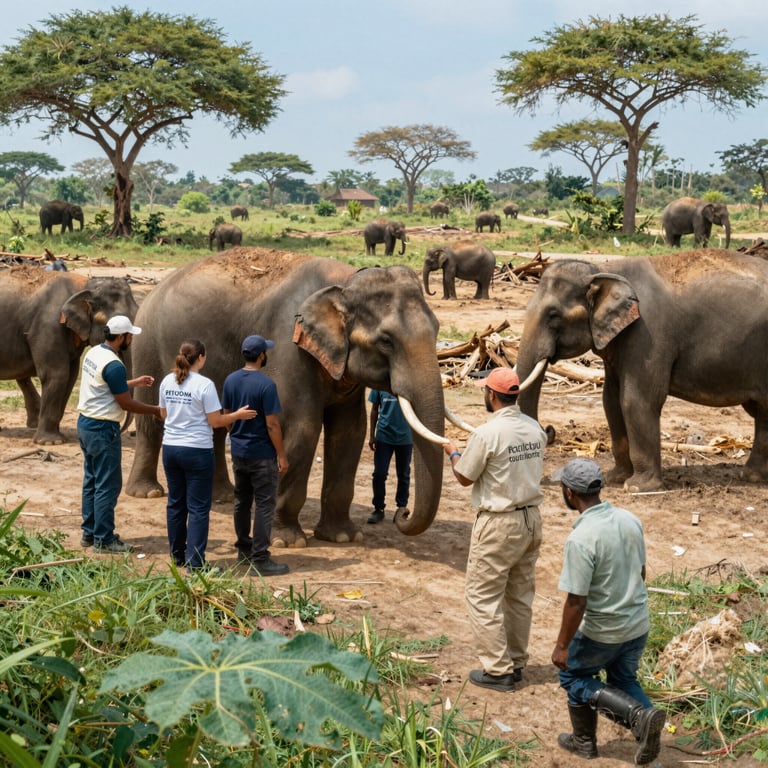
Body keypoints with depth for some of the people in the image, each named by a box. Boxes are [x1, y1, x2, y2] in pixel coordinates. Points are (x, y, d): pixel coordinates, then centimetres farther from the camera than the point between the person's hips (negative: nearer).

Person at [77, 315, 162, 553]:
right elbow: (126, 403, -15)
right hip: (103, 429, -10)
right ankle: (103, 540, 4)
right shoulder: (114, 365, -22)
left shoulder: (93, 353, 7)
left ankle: (89, 533, 24)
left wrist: (136, 382, 24)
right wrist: (156, 410, -3)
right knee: (108, 486, -2)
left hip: (85, 424, 10)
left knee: (92, 480, 17)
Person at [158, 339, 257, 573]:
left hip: (170, 448, 6)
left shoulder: (167, 381, 3)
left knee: (176, 503, 17)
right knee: (198, 507, 1)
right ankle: (195, 562, 1)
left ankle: (178, 555, 27)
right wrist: (238, 415, 2)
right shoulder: (204, 385, -15)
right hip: (197, 451, -6)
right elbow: (215, 421, -12)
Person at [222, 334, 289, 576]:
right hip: (261, 454, -7)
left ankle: (244, 548, 30)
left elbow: (226, 415, 11)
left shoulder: (230, 380, 2)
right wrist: (281, 455, -11)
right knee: (265, 505, -2)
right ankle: (260, 559, -2)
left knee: (242, 501, 18)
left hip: (238, 452, 7)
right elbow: (272, 424, -18)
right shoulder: (266, 385, -18)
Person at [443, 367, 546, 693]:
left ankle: (498, 670, 4)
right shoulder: (534, 428, 1)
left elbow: (464, 477, -8)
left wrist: (452, 451, 12)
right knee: (520, 595, 16)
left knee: (483, 596, 3)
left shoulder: (486, 434, -19)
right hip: (531, 518, 7)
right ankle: (516, 662, 26)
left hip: (499, 524, -7)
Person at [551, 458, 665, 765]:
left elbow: (576, 602, -23)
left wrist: (562, 646, -12)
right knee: (623, 680, 25)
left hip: (601, 632, -6)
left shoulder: (580, 539, -27)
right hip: (639, 624, 6)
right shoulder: (630, 520, -5)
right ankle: (644, 722, 3)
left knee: (573, 675, 19)